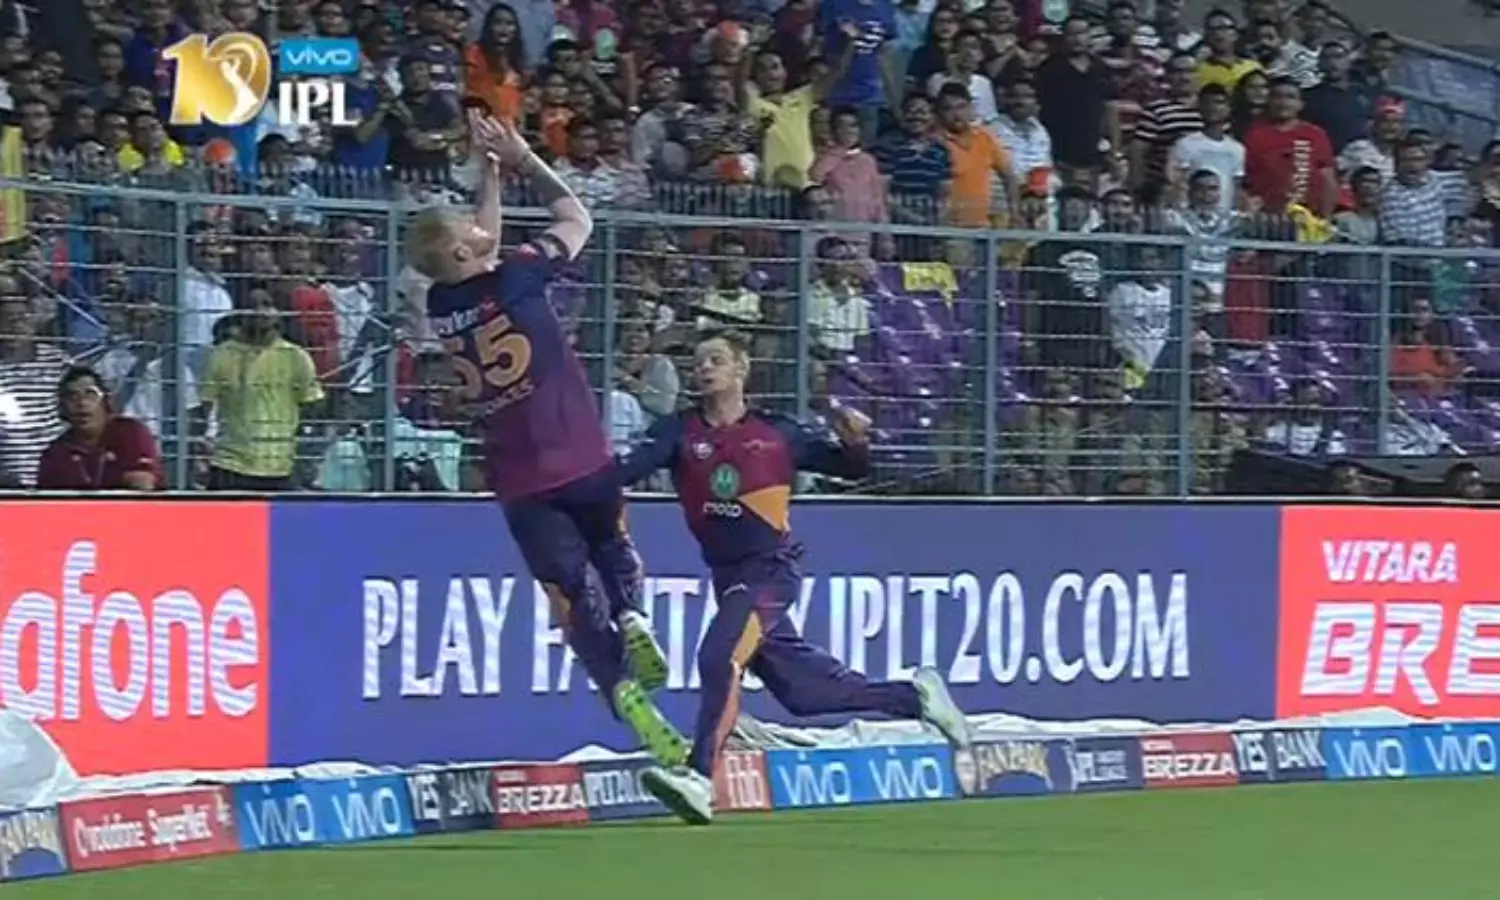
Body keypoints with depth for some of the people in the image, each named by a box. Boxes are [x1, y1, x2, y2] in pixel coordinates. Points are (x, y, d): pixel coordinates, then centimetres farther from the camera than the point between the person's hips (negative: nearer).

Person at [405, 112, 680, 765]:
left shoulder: (440, 305, 2)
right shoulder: (515, 279, -11)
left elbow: (483, 256, 24)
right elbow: (577, 219, 4)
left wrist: (492, 173, 24)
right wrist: (523, 160, 13)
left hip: (517, 479, 2)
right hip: (582, 459, -2)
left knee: (564, 588, 1)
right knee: (612, 545, 25)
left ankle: (619, 687, -20)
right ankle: (631, 617, -4)